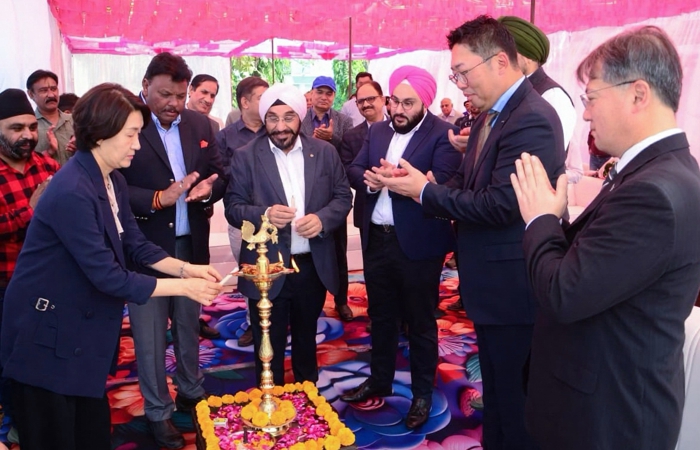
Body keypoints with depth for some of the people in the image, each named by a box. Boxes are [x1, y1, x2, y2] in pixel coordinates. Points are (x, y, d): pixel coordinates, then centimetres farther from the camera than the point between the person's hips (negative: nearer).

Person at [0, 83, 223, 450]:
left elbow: (135, 246, 4)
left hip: (82, 329, 8)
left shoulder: (112, 181, 1)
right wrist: (184, 287, -24)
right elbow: (108, 276, -29)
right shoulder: (71, 191, -28)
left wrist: (185, 268, -10)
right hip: (46, 336, -8)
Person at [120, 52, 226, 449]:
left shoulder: (200, 124, 4)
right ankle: (158, 411, 26)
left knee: (189, 324, 20)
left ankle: (192, 391, 41)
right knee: (150, 334, 7)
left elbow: (220, 175, 7)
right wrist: (158, 199, -27)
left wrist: (208, 188, -15)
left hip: (191, 245, 5)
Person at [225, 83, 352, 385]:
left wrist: (322, 218, -17)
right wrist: (264, 214, -26)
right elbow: (233, 207, -6)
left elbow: (343, 196, 3)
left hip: (313, 267, 3)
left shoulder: (325, 152, 1)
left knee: (306, 339, 23)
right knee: (269, 346, 11)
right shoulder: (246, 156, -5)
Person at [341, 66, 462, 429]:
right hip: (376, 239, 6)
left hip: (417, 244, -6)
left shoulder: (442, 134, -11)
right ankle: (379, 380, 39)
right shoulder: (377, 131, 9)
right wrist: (368, 179, -17)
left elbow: (441, 185, -22)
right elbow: (353, 170, 4)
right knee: (380, 315, 20)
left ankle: (422, 393, 29)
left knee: (420, 321, 10)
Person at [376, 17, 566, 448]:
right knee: (496, 387, 26)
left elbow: (500, 204, -28)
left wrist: (425, 191, -19)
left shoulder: (532, 119, -22)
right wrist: (423, 186, -10)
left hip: (512, 286, -9)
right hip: (491, 282, 9)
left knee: (516, 396, 9)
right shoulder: (490, 114, 9)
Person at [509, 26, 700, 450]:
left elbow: (564, 296, -28)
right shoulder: (662, 171, 2)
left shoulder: (655, 193, -29)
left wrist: (541, 218, -15)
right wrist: (550, 218, -10)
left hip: (610, 413, -9)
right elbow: (583, 254, 4)